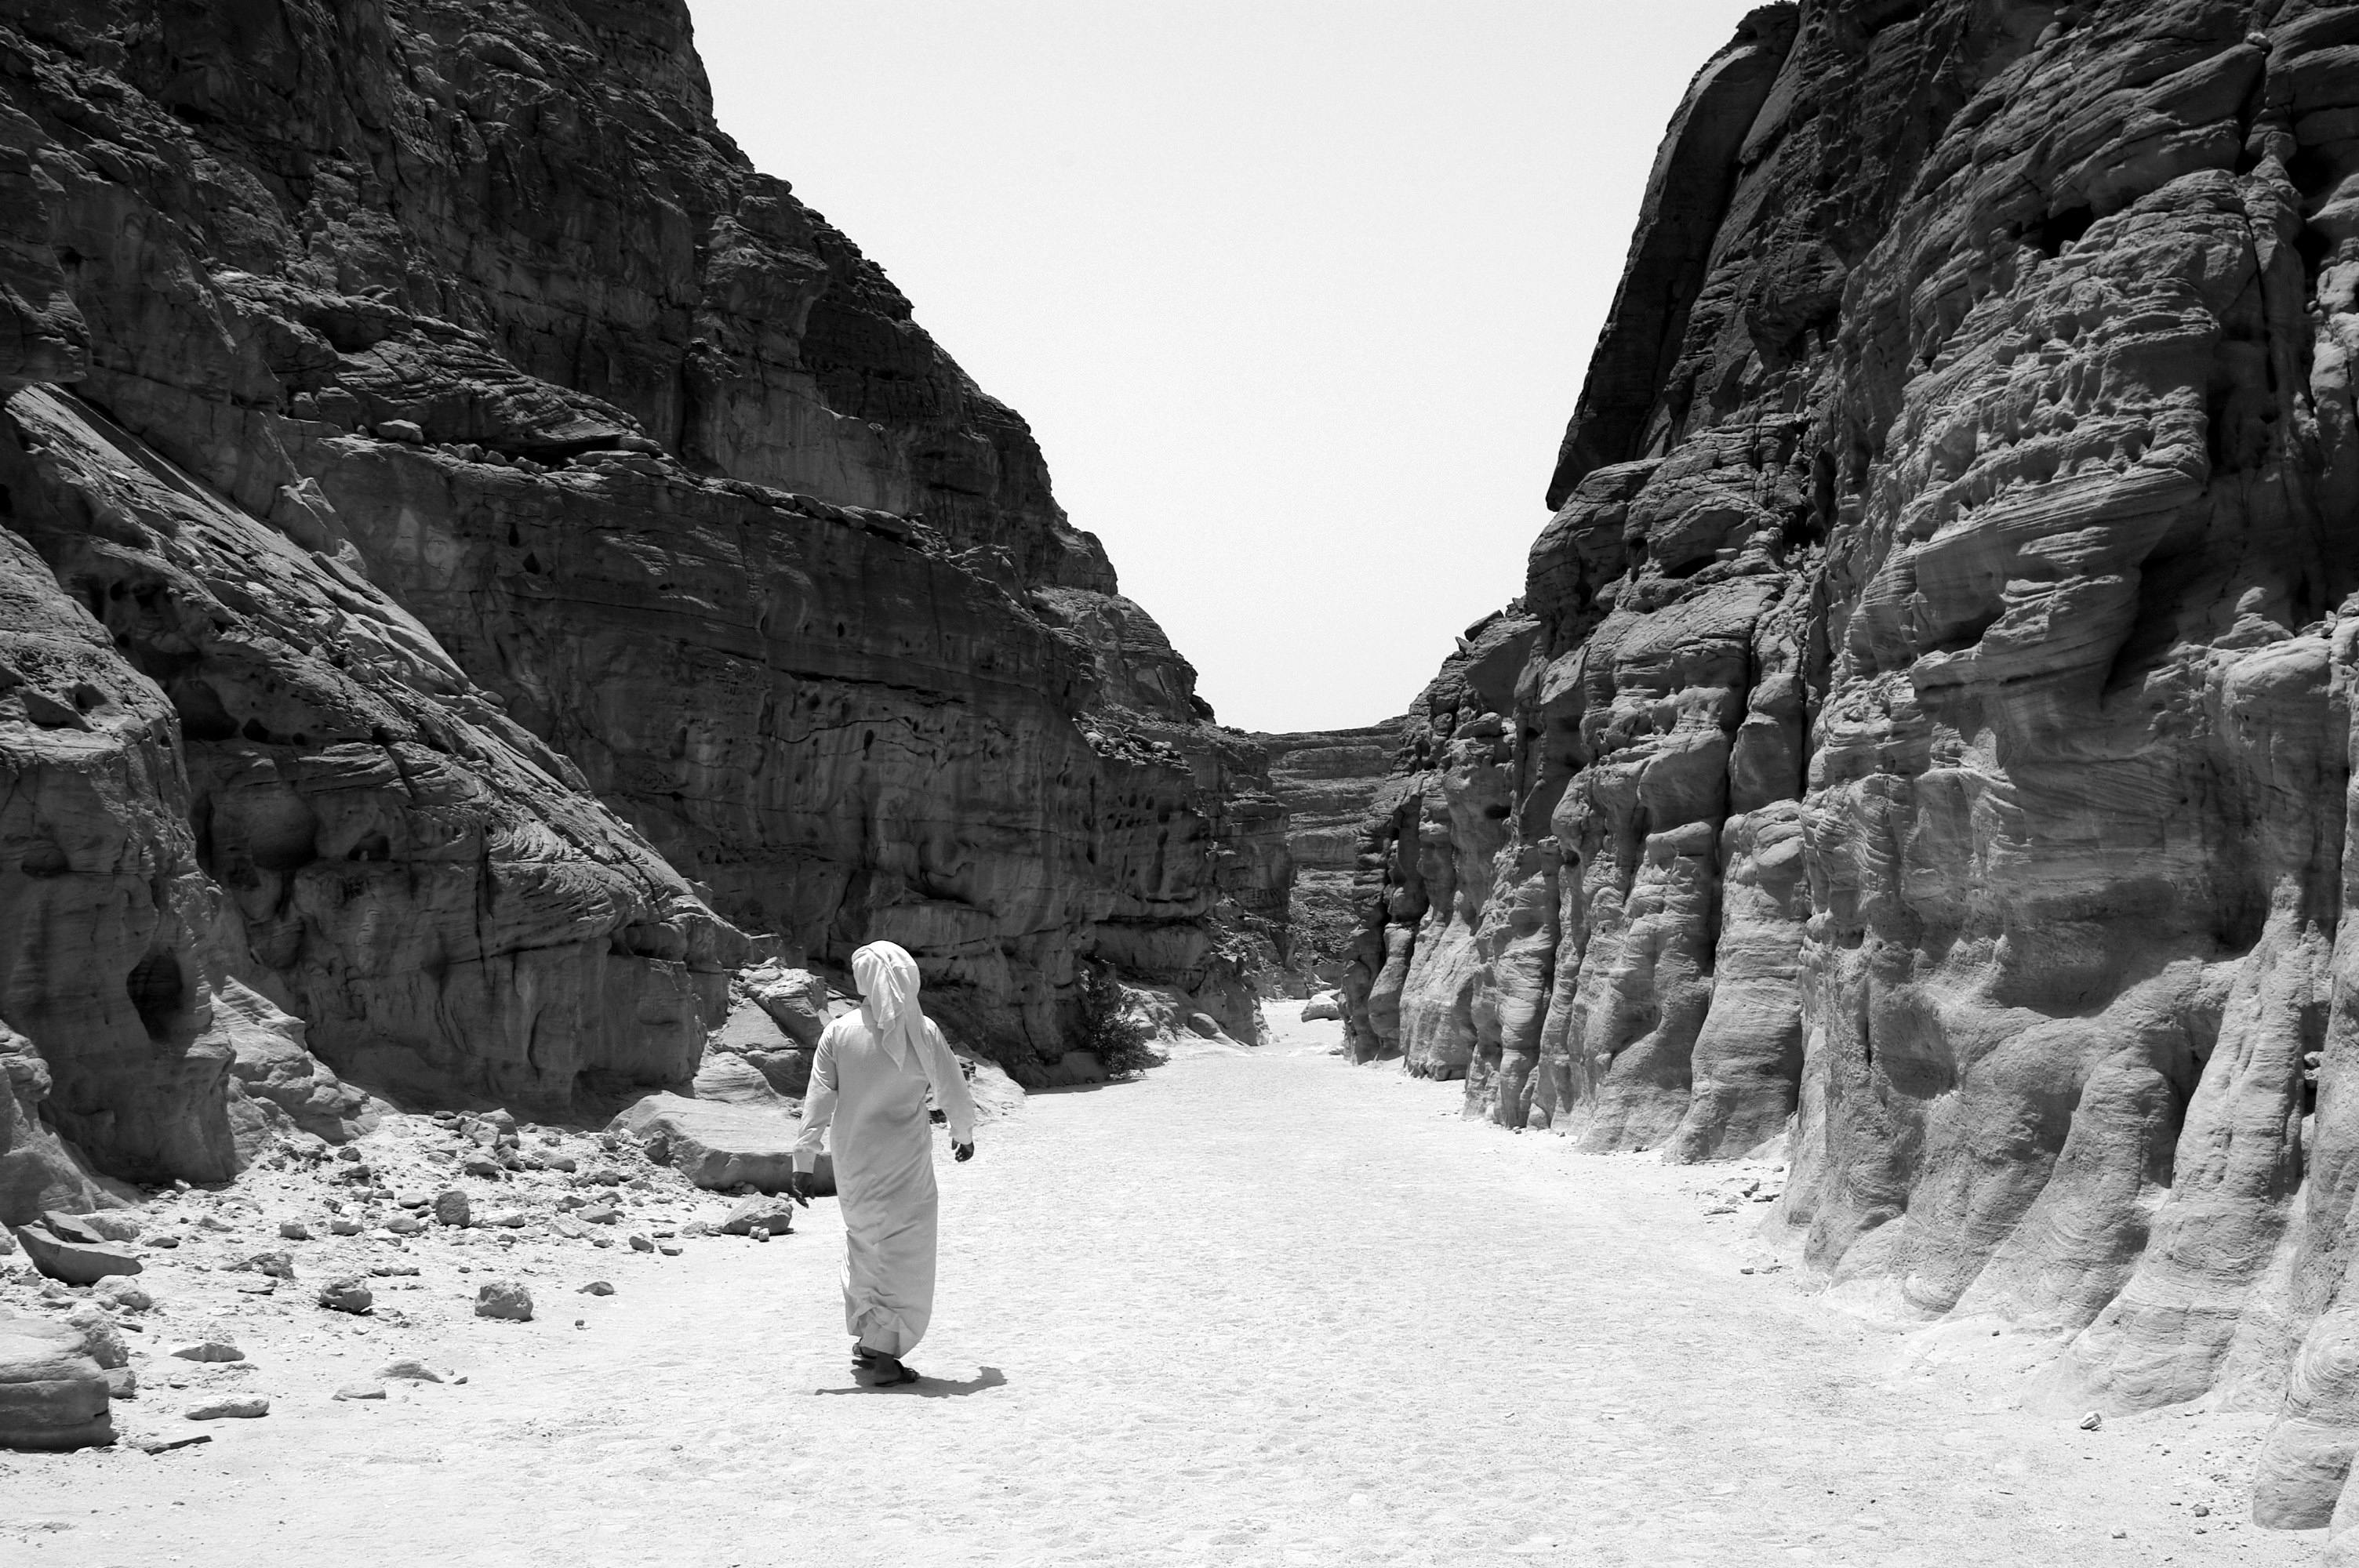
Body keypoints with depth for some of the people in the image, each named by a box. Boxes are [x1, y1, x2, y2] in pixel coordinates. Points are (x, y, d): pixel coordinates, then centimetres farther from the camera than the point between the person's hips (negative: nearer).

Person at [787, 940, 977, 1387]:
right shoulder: (922, 1033, -11)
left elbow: (818, 1101, -7)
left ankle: (865, 1339, 24)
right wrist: (964, 1133, 18)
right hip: (905, 1168, -3)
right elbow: (954, 1094, -1)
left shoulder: (839, 1033, -7)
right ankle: (878, 1350, -4)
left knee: (863, 1246, 20)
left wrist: (803, 1160, -2)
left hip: (852, 1167, 3)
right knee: (907, 1257, 4)